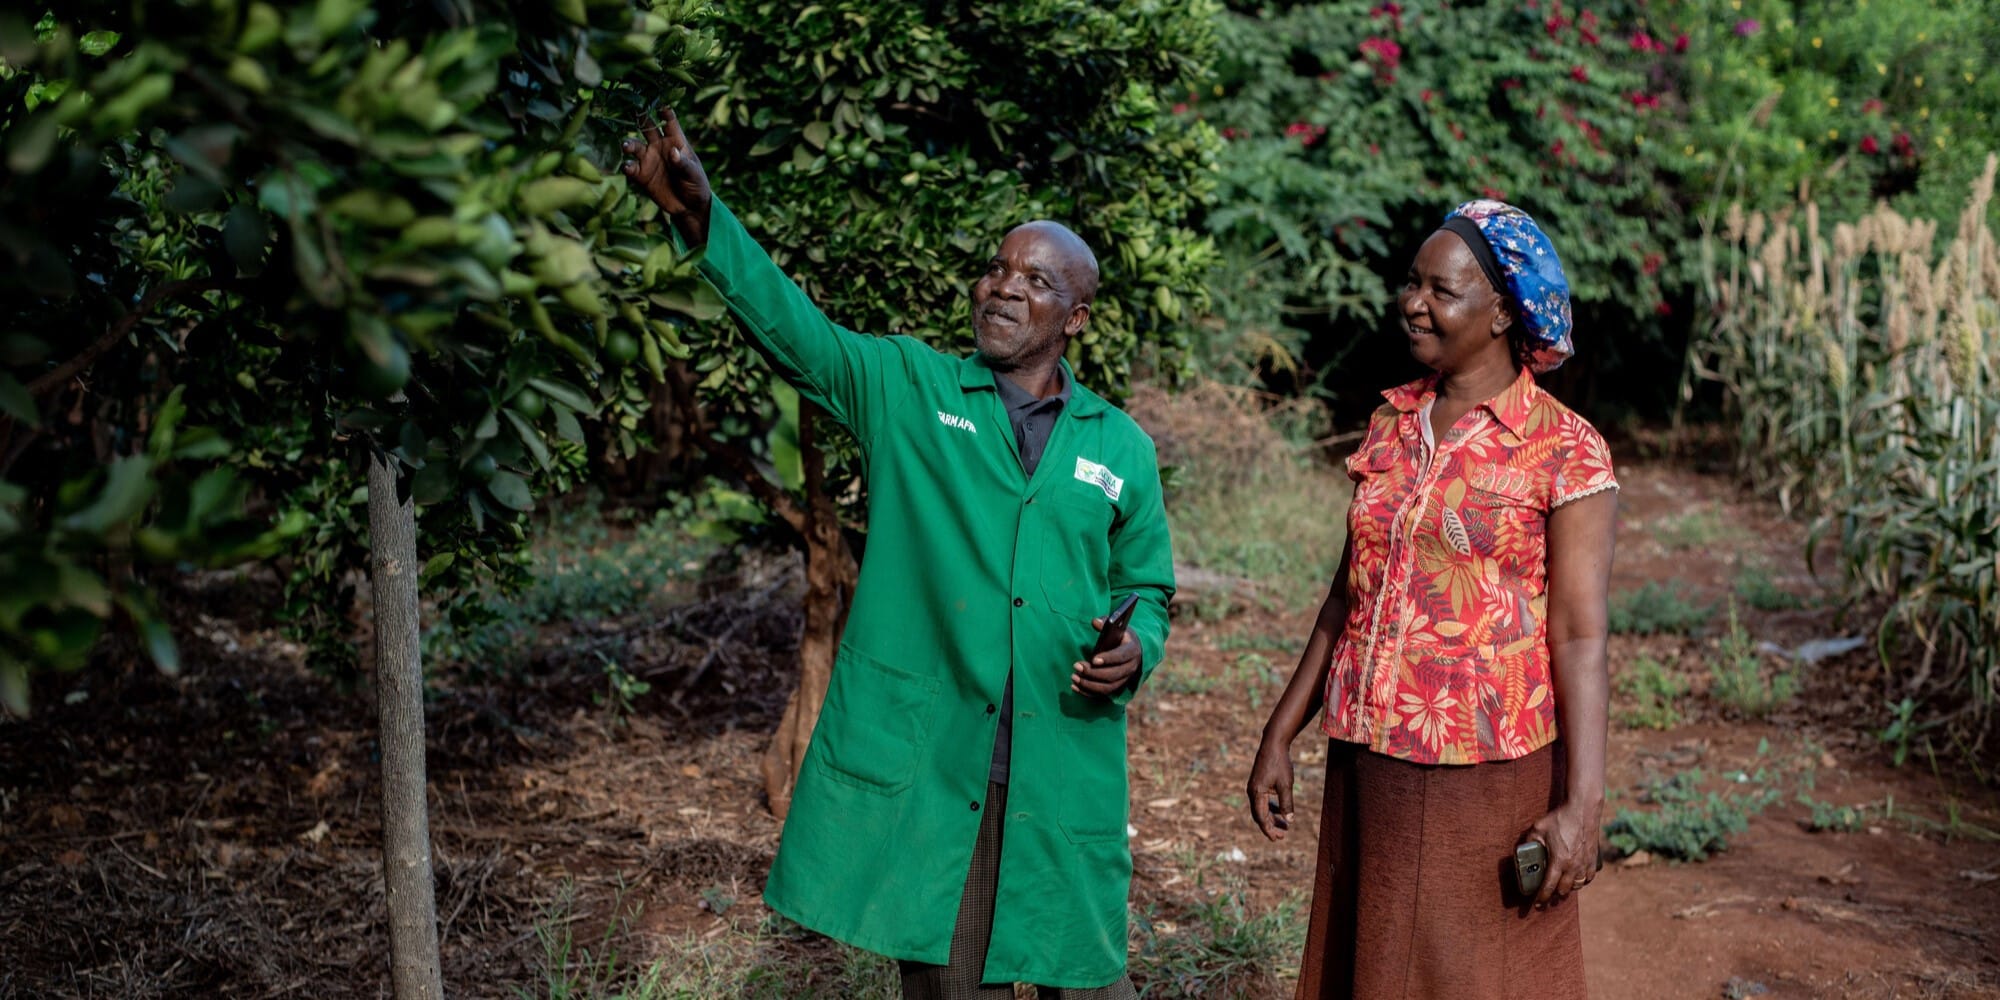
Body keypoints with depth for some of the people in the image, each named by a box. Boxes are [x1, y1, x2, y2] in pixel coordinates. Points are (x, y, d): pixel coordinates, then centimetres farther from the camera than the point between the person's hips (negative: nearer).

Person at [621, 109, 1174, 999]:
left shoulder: (1121, 448, 8)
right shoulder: (906, 388, 3)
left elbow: (1146, 590, 16)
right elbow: (791, 326, -11)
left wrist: (1135, 651, -6)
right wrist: (698, 216, -25)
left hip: (1066, 767, 1)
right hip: (922, 755, -1)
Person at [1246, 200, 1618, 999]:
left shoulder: (1564, 453, -9)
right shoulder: (1390, 424, 7)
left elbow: (1580, 636, -12)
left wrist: (1582, 805, -18)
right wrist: (1280, 736, 11)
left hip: (1486, 774, -5)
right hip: (1367, 765, 6)